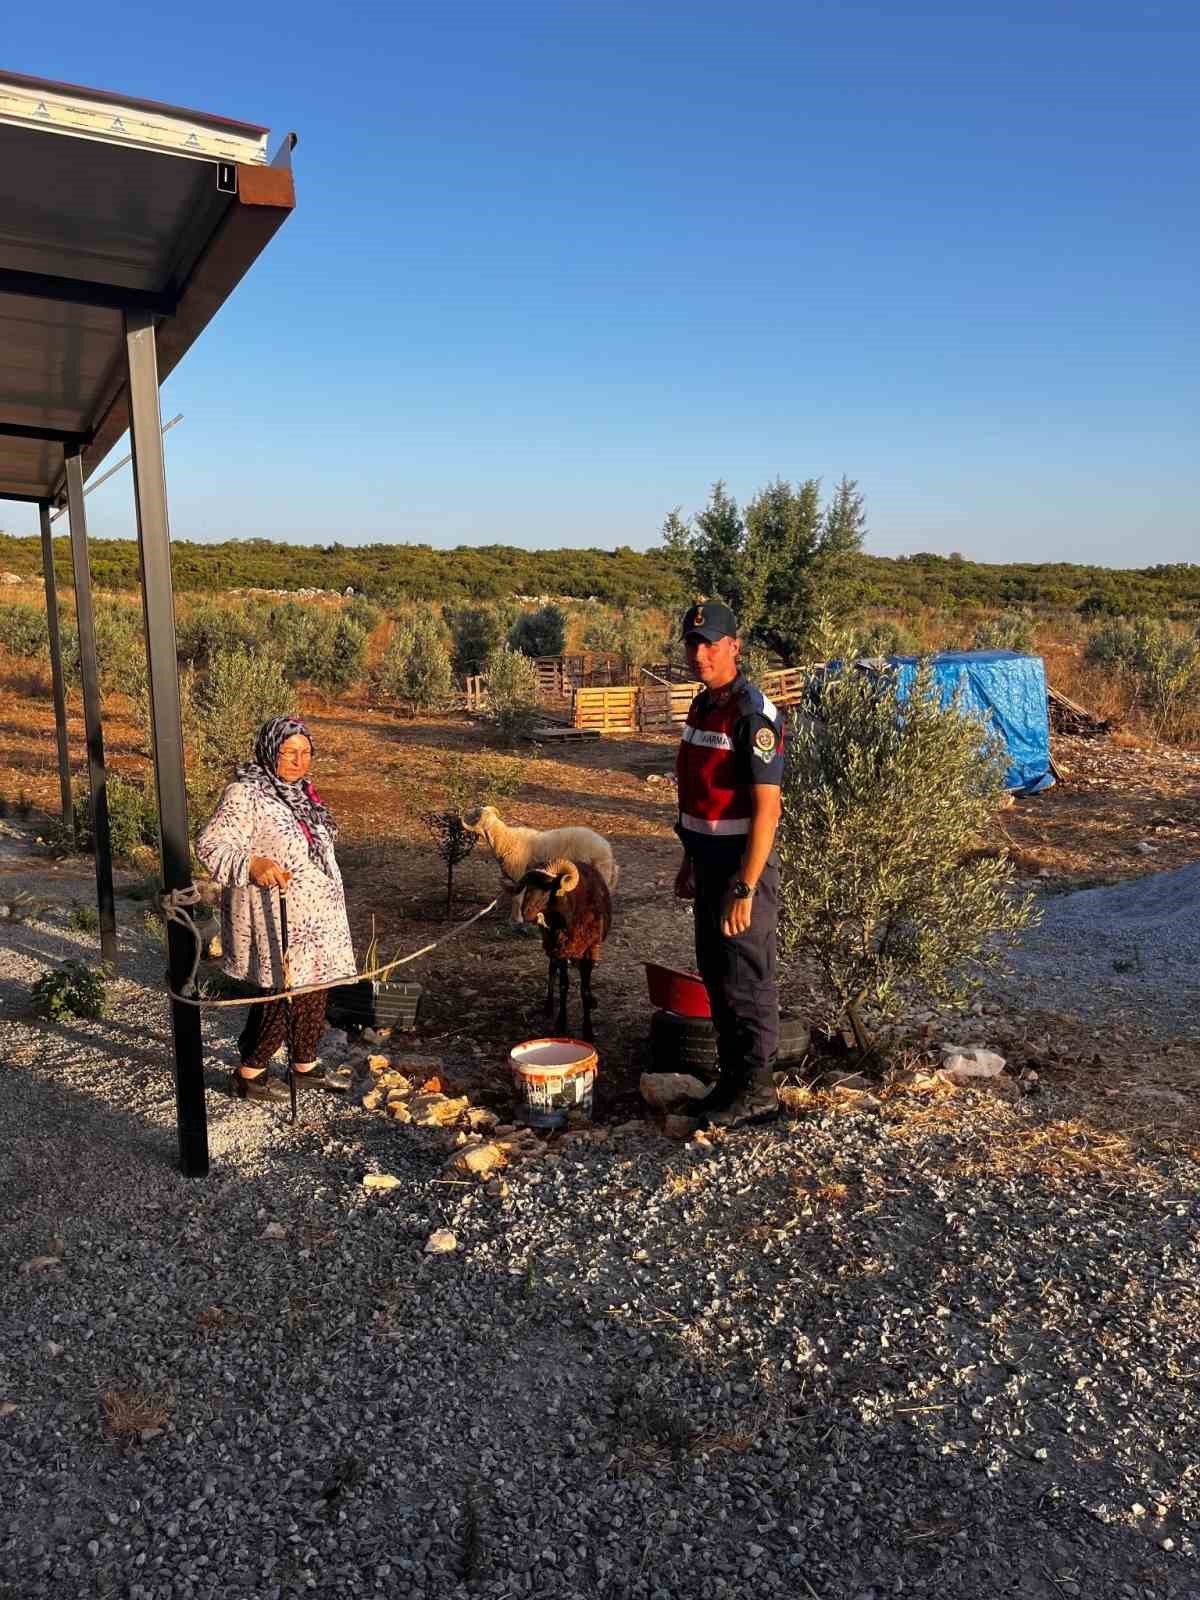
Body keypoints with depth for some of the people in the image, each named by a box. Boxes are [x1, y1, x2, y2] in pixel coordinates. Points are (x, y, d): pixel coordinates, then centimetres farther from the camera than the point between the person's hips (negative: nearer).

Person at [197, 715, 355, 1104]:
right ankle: (249, 1072, 13)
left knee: (314, 989, 14)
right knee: (283, 994, -4)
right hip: (277, 919, -8)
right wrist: (252, 865, -36)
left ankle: (305, 1064, 30)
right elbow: (210, 845, -20)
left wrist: (329, 909, 25)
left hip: (315, 915, 8)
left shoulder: (302, 792, 12)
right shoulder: (245, 794, -14)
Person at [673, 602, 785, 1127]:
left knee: (747, 984, 2)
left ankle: (756, 1092, 16)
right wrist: (690, 861, 19)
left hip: (742, 866, -9)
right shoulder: (702, 706, 10)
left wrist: (745, 889, -23)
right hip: (709, 863, 9)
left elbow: (767, 808, -22)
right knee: (716, 978, 16)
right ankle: (731, 1080, 30)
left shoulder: (752, 714, -18)